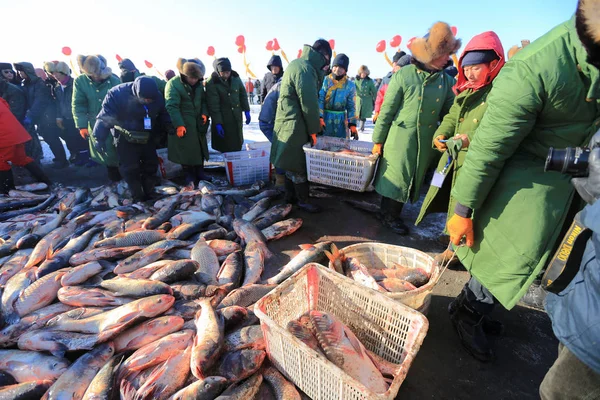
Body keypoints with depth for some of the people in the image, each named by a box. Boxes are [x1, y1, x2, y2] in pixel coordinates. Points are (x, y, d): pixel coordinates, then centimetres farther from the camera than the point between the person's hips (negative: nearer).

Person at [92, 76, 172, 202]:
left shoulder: (157, 96, -12)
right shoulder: (117, 94, -24)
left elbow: (163, 114, 3)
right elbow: (105, 116, -20)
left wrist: (169, 125, -15)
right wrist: (99, 137, -22)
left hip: (147, 137, 4)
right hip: (126, 139, -4)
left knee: (151, 165, 11)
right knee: (130, 169, -1)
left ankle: (150, 194, 28)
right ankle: (138, 198, 12)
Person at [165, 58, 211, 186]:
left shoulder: (199, 83, 4)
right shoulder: (173, 84, -14)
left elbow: (203, 100, 14)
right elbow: (172, 107, -18)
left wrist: (204, 113, -4)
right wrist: (179, 125, -25)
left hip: (198, 123, 6)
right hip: (183, 124, -6)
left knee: (200, 148, 12)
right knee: (186, 150, 0)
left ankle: (200, 172, 26)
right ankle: (189, 175, 14)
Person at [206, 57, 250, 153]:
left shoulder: (236, 78, 0)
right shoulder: (211, 84, -14)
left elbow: (243, 94, 11)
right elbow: (213, 106, -16)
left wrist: (246, 111, 8)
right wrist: (217, 123, -18)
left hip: (237, 118, 5)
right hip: (223, 120, -5)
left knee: (238, 145, 14)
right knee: (226, 148, -2)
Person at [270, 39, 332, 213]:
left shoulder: (297, 64, 16)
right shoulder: (305, 69, -16)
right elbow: (309, 104, -18)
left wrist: (314, 124, 12)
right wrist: (314, 130, -10)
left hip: (289, 123, 10)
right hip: (295, 126, -10)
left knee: (292, 162, 16)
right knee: (299, 164, 0)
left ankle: (291, 195, 29)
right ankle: (303, 200, 13)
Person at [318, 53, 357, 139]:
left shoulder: (350, 85, 3)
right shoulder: (325, 80, -2)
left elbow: (351, 106, 5)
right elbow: (319, 100, -8)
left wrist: (352, 125, -3)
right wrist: (319, 118, -22)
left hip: (340, 121, 1)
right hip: (324, 117, -1)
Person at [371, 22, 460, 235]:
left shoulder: (446, 81, 5)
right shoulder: (403, 76, -9)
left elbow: (449, 113, 9)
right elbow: (386, 110, -7)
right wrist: (378, 140, -6)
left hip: (427, 141, 5)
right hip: (400, 137, -5)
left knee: (414, 179, 12)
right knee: (396, 178, 3)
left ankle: (394, 213, 29)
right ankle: (388, 215, 21)